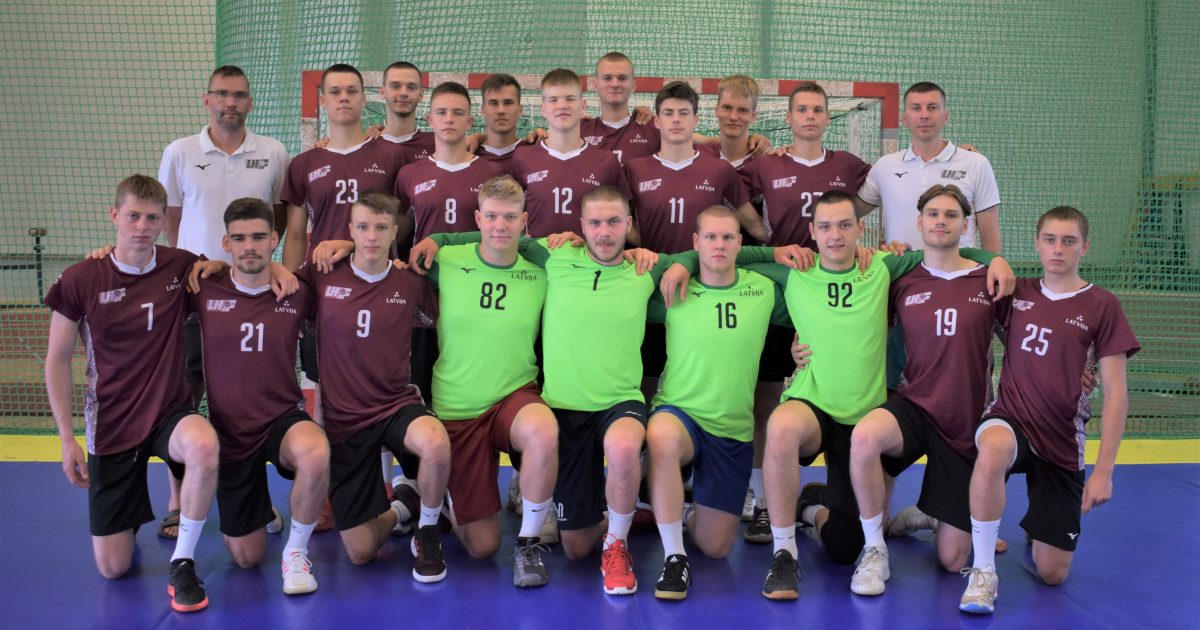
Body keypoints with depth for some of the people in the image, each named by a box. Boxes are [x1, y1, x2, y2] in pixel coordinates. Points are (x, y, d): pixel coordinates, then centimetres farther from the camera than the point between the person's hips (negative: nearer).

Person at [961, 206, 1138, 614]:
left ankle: (1038, 528, 38)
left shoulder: (1102, 307, -4)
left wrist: (1103, 471, -13)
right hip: (1009, 421, 0)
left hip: (1062, 445, 0)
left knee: (1052, 574, 1)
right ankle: (983, 571, -24)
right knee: (994, 449, -40)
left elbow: (1116, 393, -6)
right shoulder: (1016, 293, 3)